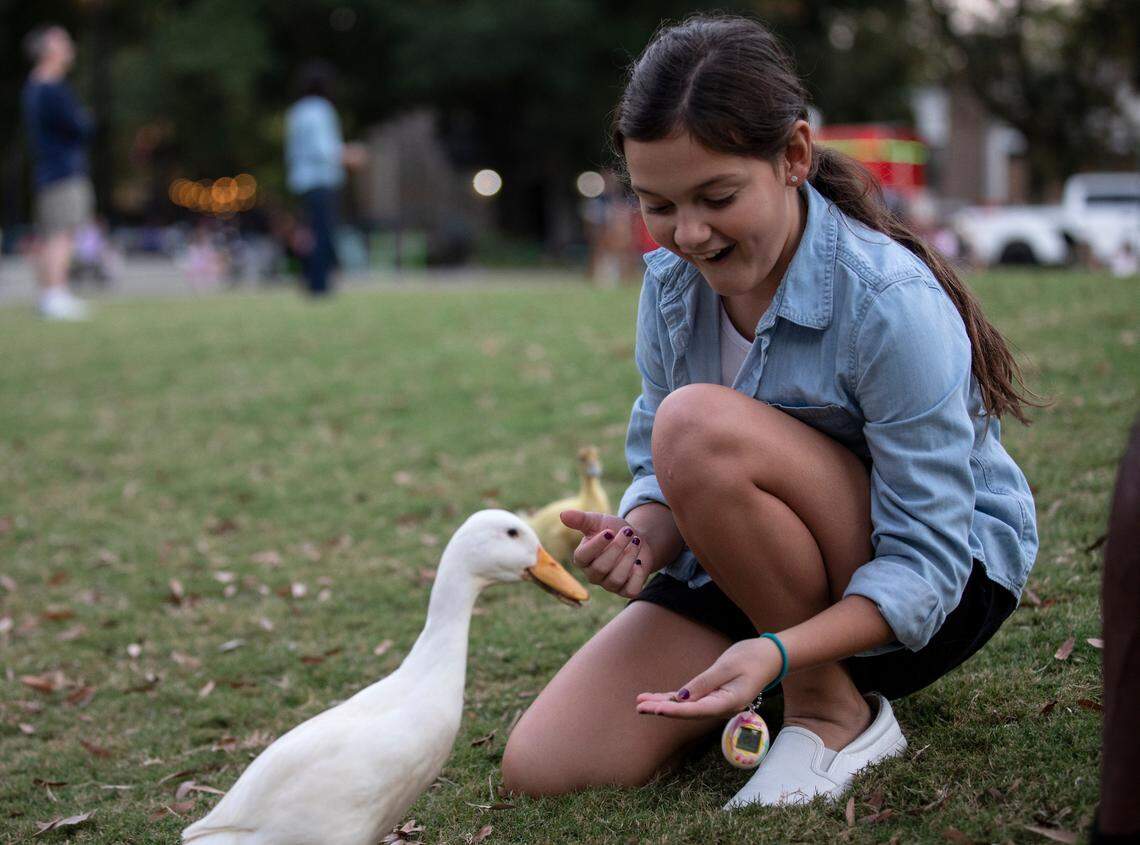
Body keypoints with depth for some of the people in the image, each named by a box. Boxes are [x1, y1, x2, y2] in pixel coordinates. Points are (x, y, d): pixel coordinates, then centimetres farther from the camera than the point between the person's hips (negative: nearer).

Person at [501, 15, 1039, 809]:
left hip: (941, 588, -6)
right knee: (542, 767, -9)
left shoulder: (890, 301, -26)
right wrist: (640, 535, -23)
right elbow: (660, 472, 2)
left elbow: (926, 563, -26)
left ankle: (836, 712, -14)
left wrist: (778, 652, -42)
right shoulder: (673, 282, -6)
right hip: (754, 577, 6)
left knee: (700, 424, -33)